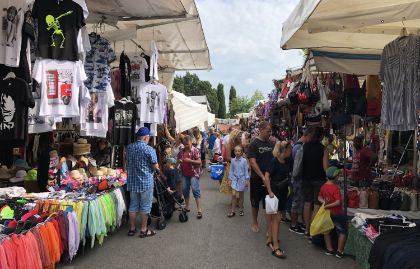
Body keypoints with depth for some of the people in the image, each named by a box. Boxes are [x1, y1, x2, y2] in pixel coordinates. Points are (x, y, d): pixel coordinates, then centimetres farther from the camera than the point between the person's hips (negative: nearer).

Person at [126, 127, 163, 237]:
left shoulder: (129, 148, 4)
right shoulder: (149, 149, -14)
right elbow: (155, 167, -11)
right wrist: (162, 174, 8)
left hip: (132, 181, 6)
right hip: (146, 181, -6)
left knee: (133, 205, 13)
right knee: (145, 206, 5)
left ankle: (132, 228, 22)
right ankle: (144, 230, 12)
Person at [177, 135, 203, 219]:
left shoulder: (195, 151, -8)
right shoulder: (181, 151, 8)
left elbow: (199, 162, -13)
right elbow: (178, 160, 20)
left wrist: (189, 160, -22)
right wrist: (179, 161, -4)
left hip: (194, 173, -6)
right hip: (185, 174, 6)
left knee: (195, 189, -11)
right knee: (185, 190, 10)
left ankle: (199, 210, -8)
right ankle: (187, 207, 26)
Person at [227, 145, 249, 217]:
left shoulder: (244, 161, -7)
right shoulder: (232, 160, -1)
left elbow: (246, 171, -3)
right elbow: (231, 170, 6)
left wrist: (247, 180, -4)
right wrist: (230, 179, 3)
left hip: (242, 179, -1)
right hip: (235, 179, 1)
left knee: (241, 195, 10)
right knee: (233, 194, -8)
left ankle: (241, 210, 27)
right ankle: (232, 211, 1)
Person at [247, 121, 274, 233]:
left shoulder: (270, 143, 6)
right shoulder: (254, 144, -10)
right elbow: (252, 162, -15)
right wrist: (263, 177, -19)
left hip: (269, 178, 4)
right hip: (257, 179, -4)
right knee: (255, 202, 11)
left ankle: (269, 226, 10)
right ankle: (254, 223, 30)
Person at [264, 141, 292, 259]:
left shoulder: (285, 163, 8)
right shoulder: (274, 161, -16)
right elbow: (267, 176, -19)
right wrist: (270, 191, -22)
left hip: (282, 193, 8)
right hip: (275, 192, -8)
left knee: (274, 218, 15)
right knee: (276, 219, -9)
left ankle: (270, 240, 26)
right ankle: (275, 247, -7)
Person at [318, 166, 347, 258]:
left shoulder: (323, 186, -1)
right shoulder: (336, 188, -21)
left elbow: (319, 197, 10)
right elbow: (338, 202, -28)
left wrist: (323, 201, -7)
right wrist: (328, 205, -21)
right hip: (337, 213, -6)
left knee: (327, 230, 16)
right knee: (343, 231, 8)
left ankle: (329, 249, 22)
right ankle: (339, 251, 10)